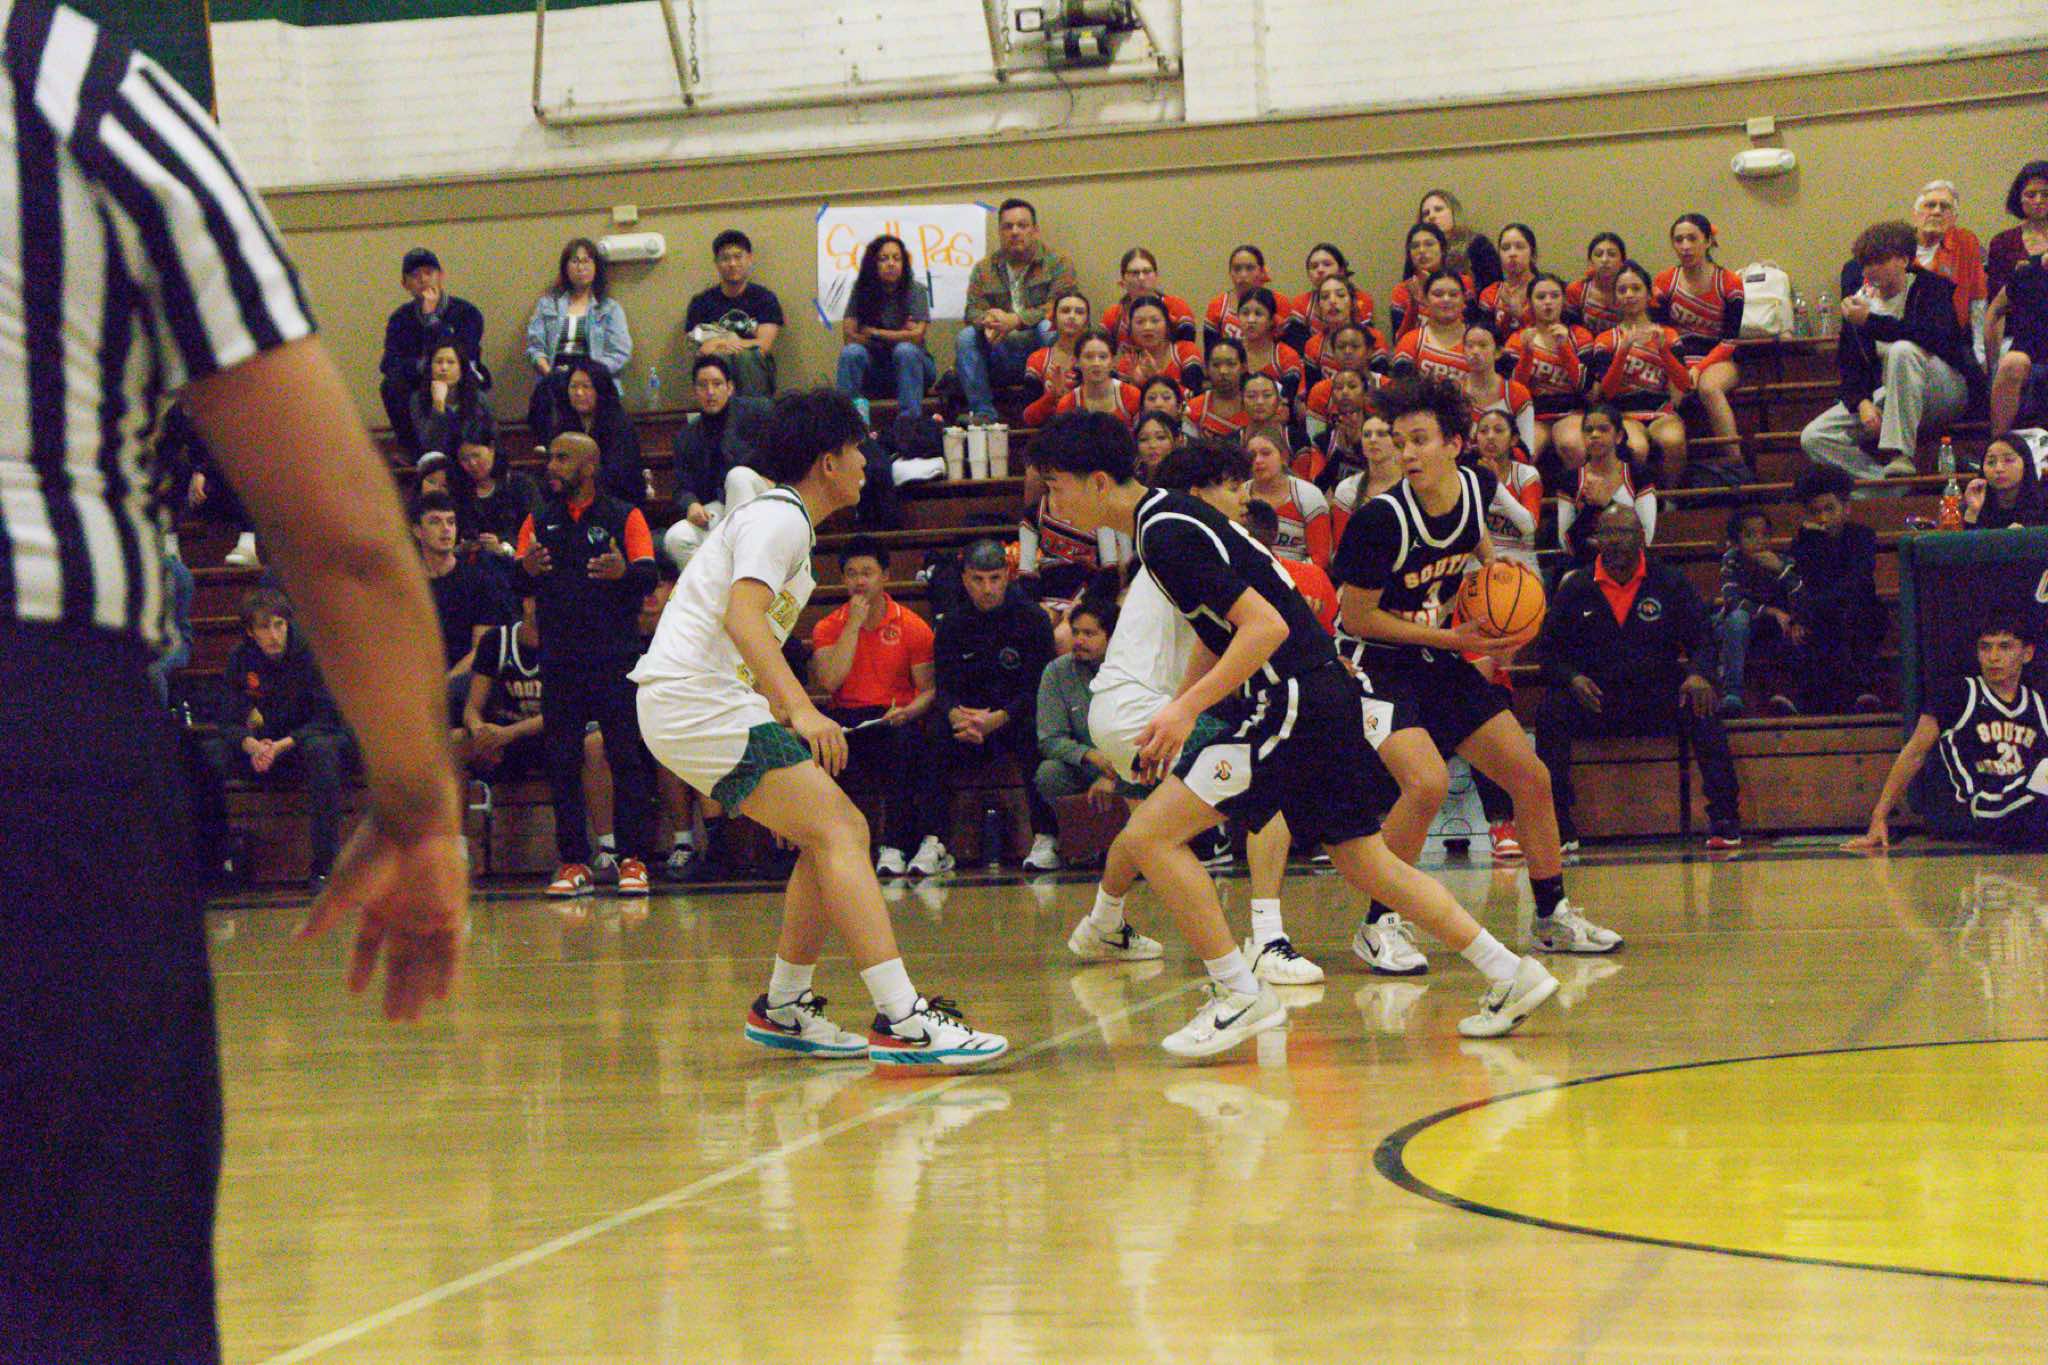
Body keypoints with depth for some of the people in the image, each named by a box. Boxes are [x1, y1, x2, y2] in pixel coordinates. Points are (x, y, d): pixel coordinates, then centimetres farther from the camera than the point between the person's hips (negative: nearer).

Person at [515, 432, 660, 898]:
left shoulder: (625, 517, 4)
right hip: (558, 662, 3)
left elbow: (650, 576, -4)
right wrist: (526, 570, -15)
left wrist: (624, 571, -26)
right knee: (562, 763, 2)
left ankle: (633, 859, 1)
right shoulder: (539, 521, 13)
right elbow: (516, 585, 8)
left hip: (616, 657, -3)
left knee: (627, 758, -4)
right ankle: (574, 862, 7)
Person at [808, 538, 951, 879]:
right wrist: (854, 623, -9)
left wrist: (908, 712, -19)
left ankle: (894, 845, -33)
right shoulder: (828, 628, 8)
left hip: (895, 720, -1)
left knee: (902, 738, -37)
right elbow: (830, 681, -10)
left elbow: (929, 689, 4)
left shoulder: (913, 626, 5)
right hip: (846, 721, 1)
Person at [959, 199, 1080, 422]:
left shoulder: (1057, 263, 0)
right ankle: (982, 413, -22)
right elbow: (973, 311, 1)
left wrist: (1016, 320, -26)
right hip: (1001, 359, 3)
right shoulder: (985, 268, 10)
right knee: (967, 336, -20)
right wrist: (988, 320, -25)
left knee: (1049, 327, -32)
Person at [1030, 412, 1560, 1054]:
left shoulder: (1167, 535, -16)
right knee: (1366, 863, 17)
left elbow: (1266, 626, -22)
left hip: (1291, 703, -10)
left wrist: (1189, 707, -23)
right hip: (1323, 693, 10)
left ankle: (1240, 994, -6)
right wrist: (1177, 711, 21)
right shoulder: (1170, 515, 15)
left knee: (1149, 835, -10)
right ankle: (1509, 975, 20)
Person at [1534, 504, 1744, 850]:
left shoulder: (1670, 583, 7)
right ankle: (1558, 827, -24)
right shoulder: (1575, 588, 7)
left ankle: (1725, 820, -23)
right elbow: (1550, 652, 6)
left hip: (1659, 696, 0)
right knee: (1551, 710, -29)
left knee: (1704, 711, -30)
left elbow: (1701, 641, 5)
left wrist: (1697, 674, -19)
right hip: (1595, 700, 0)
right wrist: (1572, 678, -17)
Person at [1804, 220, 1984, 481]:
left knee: (1903, 350, -37)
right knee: (1813, 438, -13)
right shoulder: (1859, 299, 8)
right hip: (1887, 396, 5)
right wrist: (1862, 402, -16)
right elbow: (1848, 364, 6)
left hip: (1947, 390, -5)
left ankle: (1902, 455, -39)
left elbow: (1937, 336, -27)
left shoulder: (1931, 286, -5)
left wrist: (1871, 321, -24)